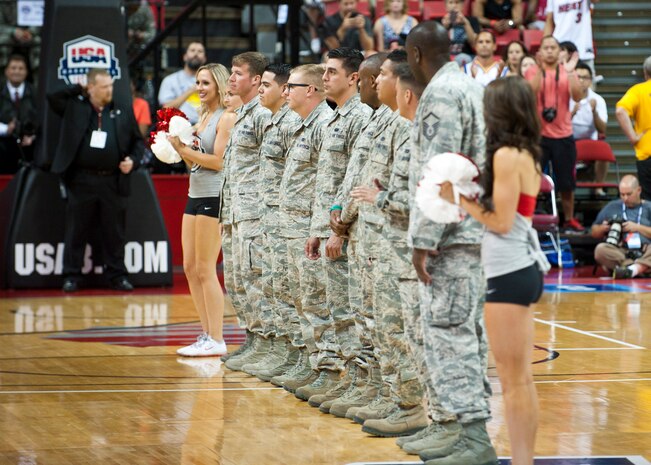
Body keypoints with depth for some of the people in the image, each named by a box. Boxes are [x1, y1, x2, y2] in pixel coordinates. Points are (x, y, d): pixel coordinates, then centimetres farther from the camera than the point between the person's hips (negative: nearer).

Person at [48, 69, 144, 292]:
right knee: (76, 232, 3)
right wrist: (78, 89, 1)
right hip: (82, 181, -1)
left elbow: (138, 141, 15)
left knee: (114, 232, 6)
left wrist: (133, 160, -2)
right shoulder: (74, 107, 5)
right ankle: (71, 276, 10)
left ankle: (117, 276, 14)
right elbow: (52, 97, -4)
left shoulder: (123, 112, 9)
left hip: (113, 181, 1)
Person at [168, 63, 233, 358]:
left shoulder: (226, 118, -9)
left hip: (214, 198, -9)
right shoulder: (203, 117, 17)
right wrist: (180, 148, 4)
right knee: (190, 268, 9)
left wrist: (184, 150, -13)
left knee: (206, 270, -7)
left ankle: (216, 340, -2)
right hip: (195, 196, 9)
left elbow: (219, 161, -17)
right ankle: (207, 334, 15)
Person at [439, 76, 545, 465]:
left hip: (508, 273, -9)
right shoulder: (527, 154, 11)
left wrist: (459, 199, -8)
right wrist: (467, 195, 9)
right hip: (523, 269, 9)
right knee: (522, 379, 12)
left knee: (514, 381, -4)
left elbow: (501, 222, -16)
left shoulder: (506, 155, -14)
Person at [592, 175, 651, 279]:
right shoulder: (612, 207, 22)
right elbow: (594, 232, 26)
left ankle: (632, 269, -52)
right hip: (620, 251, 1)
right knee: (601, 249, -32)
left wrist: (637, 228, -5)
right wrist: (603, 228, 5)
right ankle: (639, 269, -41)